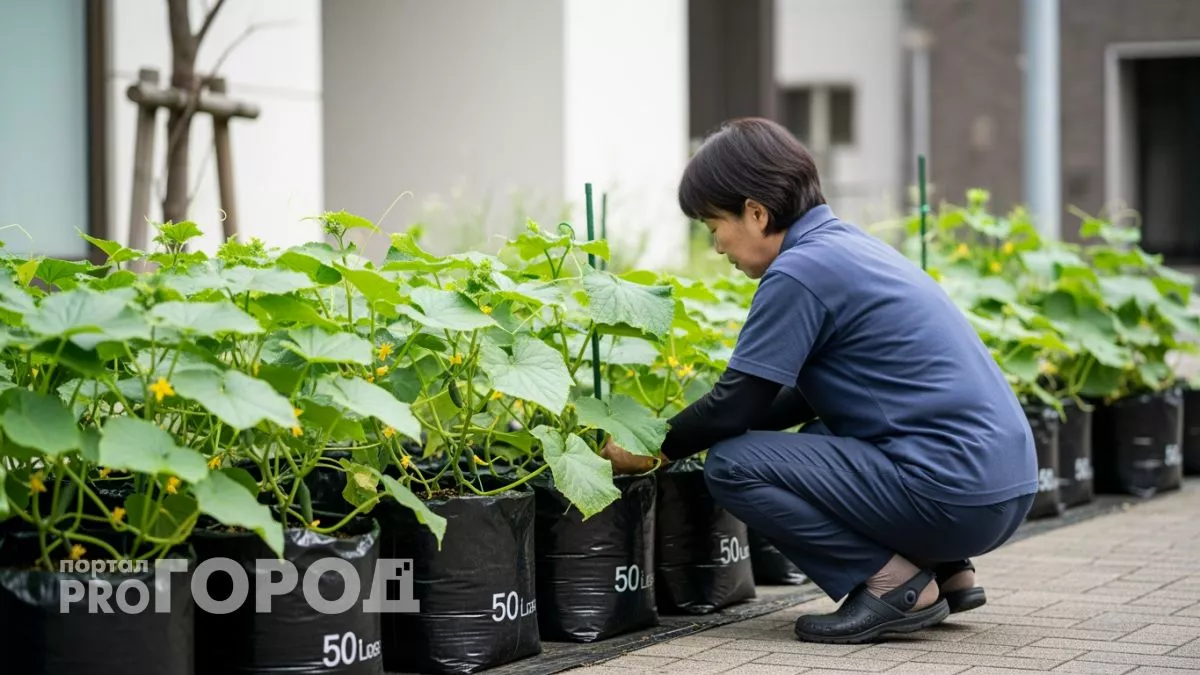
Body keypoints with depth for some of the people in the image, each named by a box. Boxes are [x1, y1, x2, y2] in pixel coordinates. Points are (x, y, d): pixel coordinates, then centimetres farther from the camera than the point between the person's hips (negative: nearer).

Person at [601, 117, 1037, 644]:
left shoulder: (800, 271, -11)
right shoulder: (848, 245, 17)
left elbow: (737, 403, -9)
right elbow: (800, 398, 24)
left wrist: (654, 451, 7)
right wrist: (685, 433, 23)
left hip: (954, 496, -10)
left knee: (732, 467, -8)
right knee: (811, 445, 30)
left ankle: (894, 582, -6)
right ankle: (945, 572, 16)